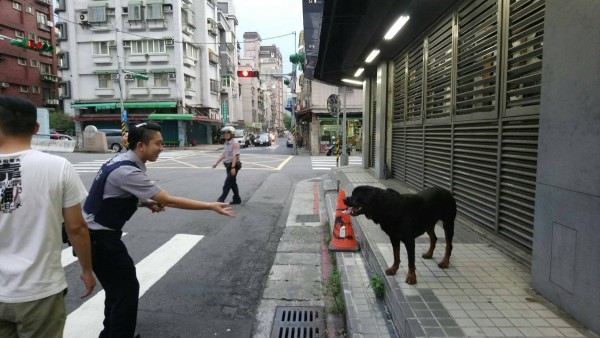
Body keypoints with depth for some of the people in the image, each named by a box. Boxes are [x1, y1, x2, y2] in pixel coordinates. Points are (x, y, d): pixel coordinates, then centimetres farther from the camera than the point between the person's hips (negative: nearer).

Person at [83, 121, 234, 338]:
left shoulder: (123, 161, 1)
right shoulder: (127, 172, -28)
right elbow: (169, 201, -29)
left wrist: (148, 203, -1)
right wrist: (211, 206, -26)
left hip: (98, 234, 10)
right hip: (99, 238, -10)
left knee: (118, 287, 20)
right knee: (126, 288, -2)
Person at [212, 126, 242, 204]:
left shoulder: (235, 143, -15)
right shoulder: (226, 143, 12)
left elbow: (235, 156, -22)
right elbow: (223, 154, 15)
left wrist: (233, 167, -27)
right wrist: (216, 163, 8)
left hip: (234, 166, -9)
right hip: (228, 166, 9)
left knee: (227, 183, -7)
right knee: (232, 183, 13)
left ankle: (221, 199, -4)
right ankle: (237, 199, 22)